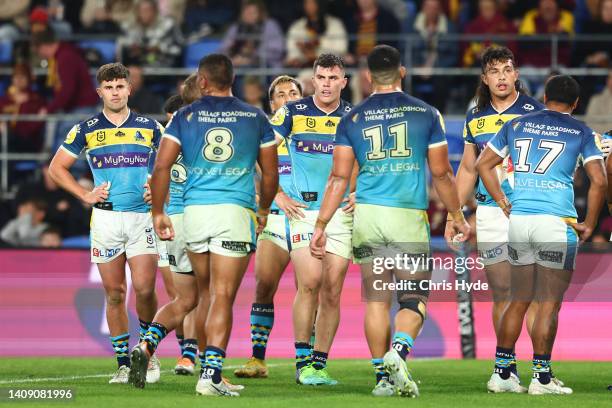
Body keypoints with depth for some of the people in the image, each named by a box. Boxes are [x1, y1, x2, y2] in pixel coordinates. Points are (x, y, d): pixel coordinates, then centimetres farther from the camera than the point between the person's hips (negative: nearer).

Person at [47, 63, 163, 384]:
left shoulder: (150, 128, 7)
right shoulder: (86, 130, 6)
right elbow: (56, 168, 13)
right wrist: (85, 195, 3)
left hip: (143, 216, -1)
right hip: (106, 217, 1)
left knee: (144, 289, -12)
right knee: (114, 293, 1)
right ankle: (123, 363, 8)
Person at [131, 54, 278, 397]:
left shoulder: (185, 117, 6)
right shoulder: (255, 118, 7)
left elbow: (162, 167, -1)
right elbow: (271, 174, 13)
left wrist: (159, 213, 9)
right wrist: (264, 209, 30)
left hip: (194, 212, 2)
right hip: (235, 211, -2)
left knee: (206, 292, 18)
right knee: (222, 297, -4)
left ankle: (149, 343, 2)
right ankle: (211, 375, -11)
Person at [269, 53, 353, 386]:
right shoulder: (293, 113, 0)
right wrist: (278, 195, -1)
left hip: (341, 212, 3)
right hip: (303, 209, -3)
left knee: (332, 291, 1)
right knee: (310, 281, -16)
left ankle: (319, 364, 9)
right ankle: (302, 362, -8)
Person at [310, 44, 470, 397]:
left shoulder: (352, 119, 6)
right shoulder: (426, 114, 4)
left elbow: (339, 177, 2)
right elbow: (441, 174, 7)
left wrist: (321, 226, 5)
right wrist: (458, 218, 19)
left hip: (368, 214, 2)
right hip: (410, 215, -2)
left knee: (376, 299, 8)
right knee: (413, 299, 4)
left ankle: (384, 376, 9)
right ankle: (399, 351, -23)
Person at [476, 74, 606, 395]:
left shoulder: (517, 125, 13)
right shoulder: (580, 133, 3)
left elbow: (483, 165, 16)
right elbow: (599, 181, -3)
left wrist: (504, 204, 19)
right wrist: (589, 225, 5)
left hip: (518, 221, 4)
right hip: (556, 222, -4)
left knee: (519, 300, 13)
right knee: (549, 303, 1)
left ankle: (501, 372, 13)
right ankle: (541, 376, 1)